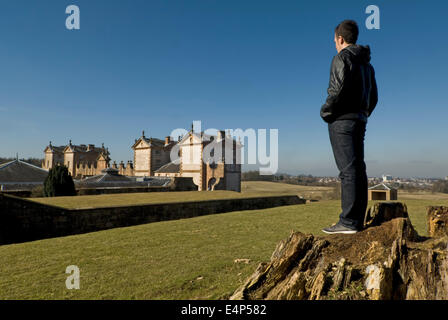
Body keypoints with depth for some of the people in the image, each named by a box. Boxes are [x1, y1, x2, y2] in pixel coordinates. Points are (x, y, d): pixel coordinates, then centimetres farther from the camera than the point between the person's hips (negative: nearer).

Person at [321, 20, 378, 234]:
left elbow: (339, 89, -18)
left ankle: (348, 222, -11)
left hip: (342, 120, -9)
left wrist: (326, 111, -6)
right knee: (358, 170, 6)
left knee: (348, 170, -12)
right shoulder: (366, 63, 22)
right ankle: (357, 222, 10)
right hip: (360, 121, 9)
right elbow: (373, 97, 22)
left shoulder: (342, 58, -5)